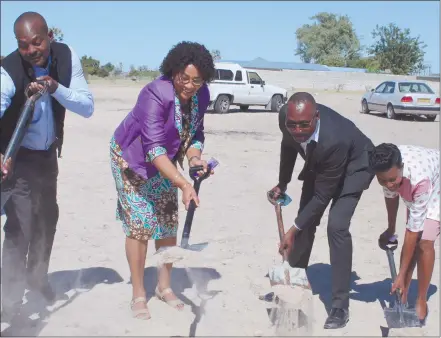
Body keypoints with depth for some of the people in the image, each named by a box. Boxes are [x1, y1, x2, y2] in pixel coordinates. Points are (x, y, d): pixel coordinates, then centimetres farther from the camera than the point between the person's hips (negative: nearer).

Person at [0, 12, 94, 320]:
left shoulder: (67, 56, -17)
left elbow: (87, 107, -18)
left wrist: (56, 88, -36)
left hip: (48, 153, 6)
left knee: (48, 217, 20)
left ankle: (36, 275, 43)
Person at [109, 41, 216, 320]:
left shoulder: (201, 96, -13)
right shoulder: (156, 94, -34)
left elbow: (195, 134, -1)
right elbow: (153, 147, -41)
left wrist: (195, 158, -23)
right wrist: (184, 184, -49)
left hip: (163, 161, 6)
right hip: (131, 159, -6)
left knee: (169, 222, 6)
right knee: (140, 223, -7)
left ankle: (164, 286, 23)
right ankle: (138, 295, 6)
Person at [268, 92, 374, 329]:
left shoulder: (334, 141, -44)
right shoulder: (286, 116, -28)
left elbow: (322, 196, -33)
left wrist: (293, 230, -28)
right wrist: (283, 183, 5)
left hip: (354, 164, -6)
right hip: (319, 162, 6)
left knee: (337, 226, -21)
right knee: (306, 219, 8)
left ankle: (340, 305, -11)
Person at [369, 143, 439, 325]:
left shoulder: (419, 177, -46)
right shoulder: (387, 169, -32)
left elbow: (413, 228, -39)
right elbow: (390, 195, -7)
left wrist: (401, 275, -34)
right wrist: (391, 229, 8)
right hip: (413, 192, 5)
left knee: (424, 242, -15)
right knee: (412, 241, -3)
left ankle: (421, 301, -1)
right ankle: (403, 296, 9)